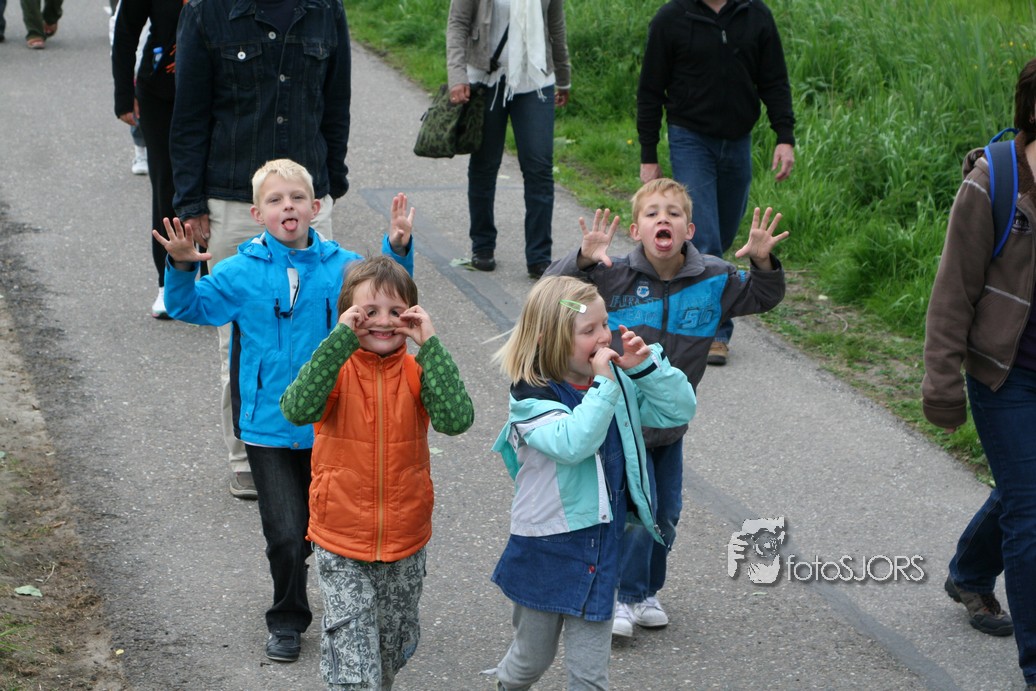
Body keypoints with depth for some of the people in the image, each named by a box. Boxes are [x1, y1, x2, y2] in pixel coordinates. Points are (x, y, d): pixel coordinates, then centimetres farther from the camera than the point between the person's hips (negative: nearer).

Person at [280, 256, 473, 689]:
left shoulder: (416, 371, -5)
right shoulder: (336, 368, -9)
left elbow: (457, 419, -24)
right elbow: (297, 409, -30)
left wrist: (429, 345, -25)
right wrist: (341, 339, -31)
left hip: (406, 542, 3)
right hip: (341, 543, -3)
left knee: (395, 646, 21)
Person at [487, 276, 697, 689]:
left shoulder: (620, 381, -2)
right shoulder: (531, 396, -18)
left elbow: (680, 410, -2)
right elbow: (571, 443, -35)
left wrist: (647, 366, -15)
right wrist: (603, 384, -33)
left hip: (601, 543, 3)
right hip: (547, 546, -3)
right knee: (533, 657, 18)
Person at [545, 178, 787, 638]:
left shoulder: (712, 280, -5)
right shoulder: (613, 276, -15)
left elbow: (764, 298, 6)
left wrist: (763, 263, -16)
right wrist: (583, 260, -37)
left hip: (671, 422, 4)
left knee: (667, 511, 13)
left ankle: (646, 591, 33)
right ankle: (623, 596, 10)